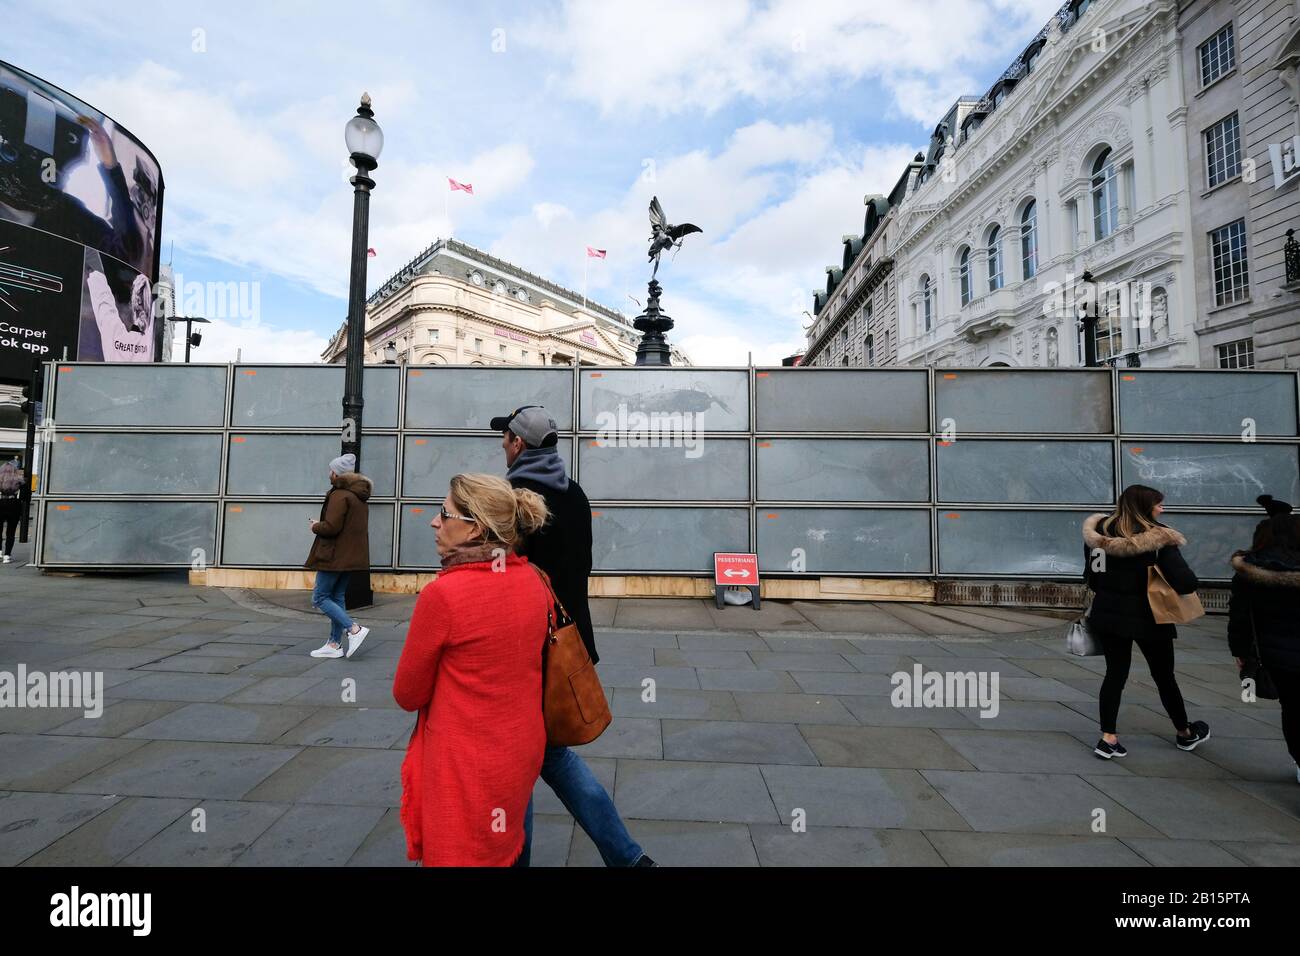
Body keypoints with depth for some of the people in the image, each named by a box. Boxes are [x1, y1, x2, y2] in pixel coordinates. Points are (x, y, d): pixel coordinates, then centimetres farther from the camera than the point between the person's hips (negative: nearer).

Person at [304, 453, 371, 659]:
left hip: (335, 556, -9)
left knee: (319, 597, -1)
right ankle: (335, 644, 17)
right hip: (351, 555, 9)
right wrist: (320, 524, 16)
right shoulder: (359, 495, 14)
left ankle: (354, 629, -11)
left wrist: (315, 526, -2)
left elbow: (331, 527, -23)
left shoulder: (339, 495, -16)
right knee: (337, 597, 14)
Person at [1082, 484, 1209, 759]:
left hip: (1108, 614, 3)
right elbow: (1185, 582, -20)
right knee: (1164, 676, 17)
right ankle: (1184, 733, 40)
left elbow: (1091, 577, 4)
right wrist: (1188, 582, 2)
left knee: (1115, 673, 12)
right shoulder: (1159, 538, -16)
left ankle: (1108, 738, 10)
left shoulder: (1100, 532, -3)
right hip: (1147, 618, -3)